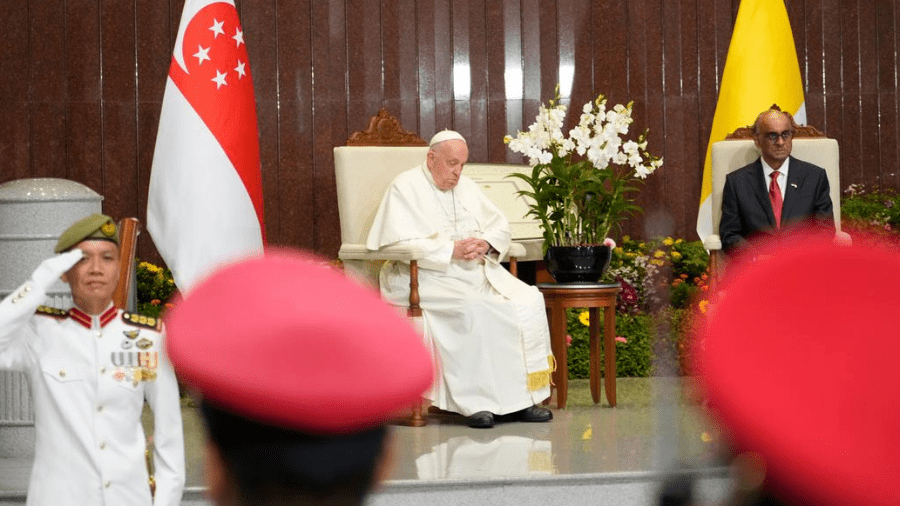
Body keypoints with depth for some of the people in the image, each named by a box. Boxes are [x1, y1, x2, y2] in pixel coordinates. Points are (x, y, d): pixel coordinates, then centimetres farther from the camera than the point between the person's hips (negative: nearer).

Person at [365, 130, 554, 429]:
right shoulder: (405, 188, -3)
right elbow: (401, 243, -15)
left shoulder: (466, 187, 19)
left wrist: (487, 243, -6)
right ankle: (476, 402, -28)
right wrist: (451, 250, -23)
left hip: (476, 270, 7)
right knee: (472, 308, -35)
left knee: (529, 301, -15)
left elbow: (500, 225, 18)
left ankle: (520, 399, -14)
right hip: (428, 277, -7)